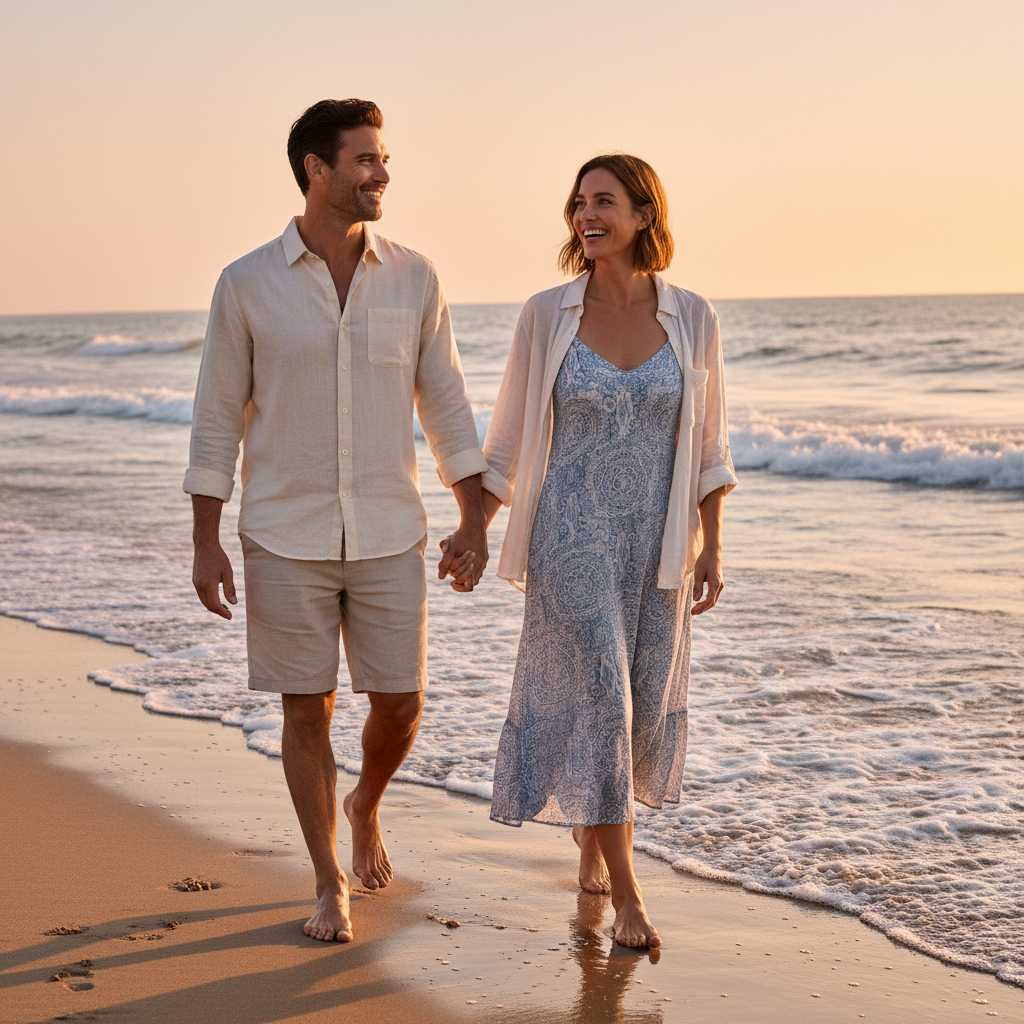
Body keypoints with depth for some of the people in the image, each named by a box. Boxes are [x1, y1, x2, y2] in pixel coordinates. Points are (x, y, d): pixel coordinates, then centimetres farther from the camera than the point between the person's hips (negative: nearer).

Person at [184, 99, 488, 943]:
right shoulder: (248, 285, -5)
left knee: (401, 703, 4)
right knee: (307, 710, 4)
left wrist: (474, 522, 0)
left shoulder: (413, 279, 1)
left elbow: (445, 405, 6)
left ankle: (366, 808, 37)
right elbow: (217, 421, 0)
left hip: (389, 534, 2)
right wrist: (207, 545, -4)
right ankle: (330, 886, 20)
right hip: (285, 539, -2)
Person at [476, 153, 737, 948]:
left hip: (656, 540, 2)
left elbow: (707, 442, 4)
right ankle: (625, 893, -2)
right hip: (571, 534, -2)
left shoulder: (691, 317, -2)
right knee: (593, 698, -11)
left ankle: (600, 835, 39)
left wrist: (711, 548, -1)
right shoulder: (546, 316, -5)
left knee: (643, 703, 11)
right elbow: (510, 437, 4)